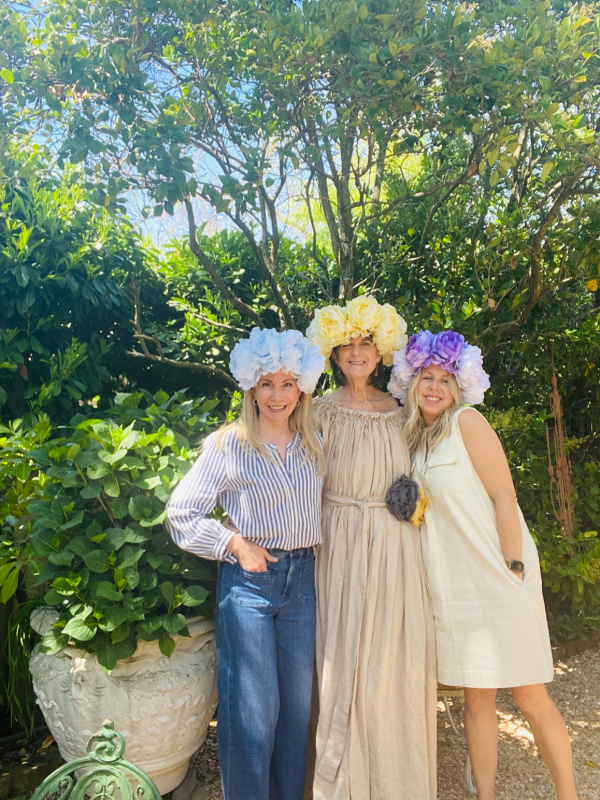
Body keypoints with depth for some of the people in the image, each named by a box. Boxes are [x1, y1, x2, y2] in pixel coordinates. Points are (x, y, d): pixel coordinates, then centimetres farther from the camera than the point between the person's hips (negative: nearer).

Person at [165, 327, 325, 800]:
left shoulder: (313, 445, 6)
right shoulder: (227, 446, -8)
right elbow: (181, 513, -6)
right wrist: (235, 544, -11)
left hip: (302, 580, 5)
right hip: (249, 583, -4)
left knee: (297, 703, 15)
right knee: (253, 709, 4)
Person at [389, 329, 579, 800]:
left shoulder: (467, 421, -7)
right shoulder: (416, 437, 10)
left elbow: (504, 497, -11)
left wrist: (515, 571, -15)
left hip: (500, 578, -5)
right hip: (455, 585, 5)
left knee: (530, 698, 5)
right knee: (477, 698, 12)